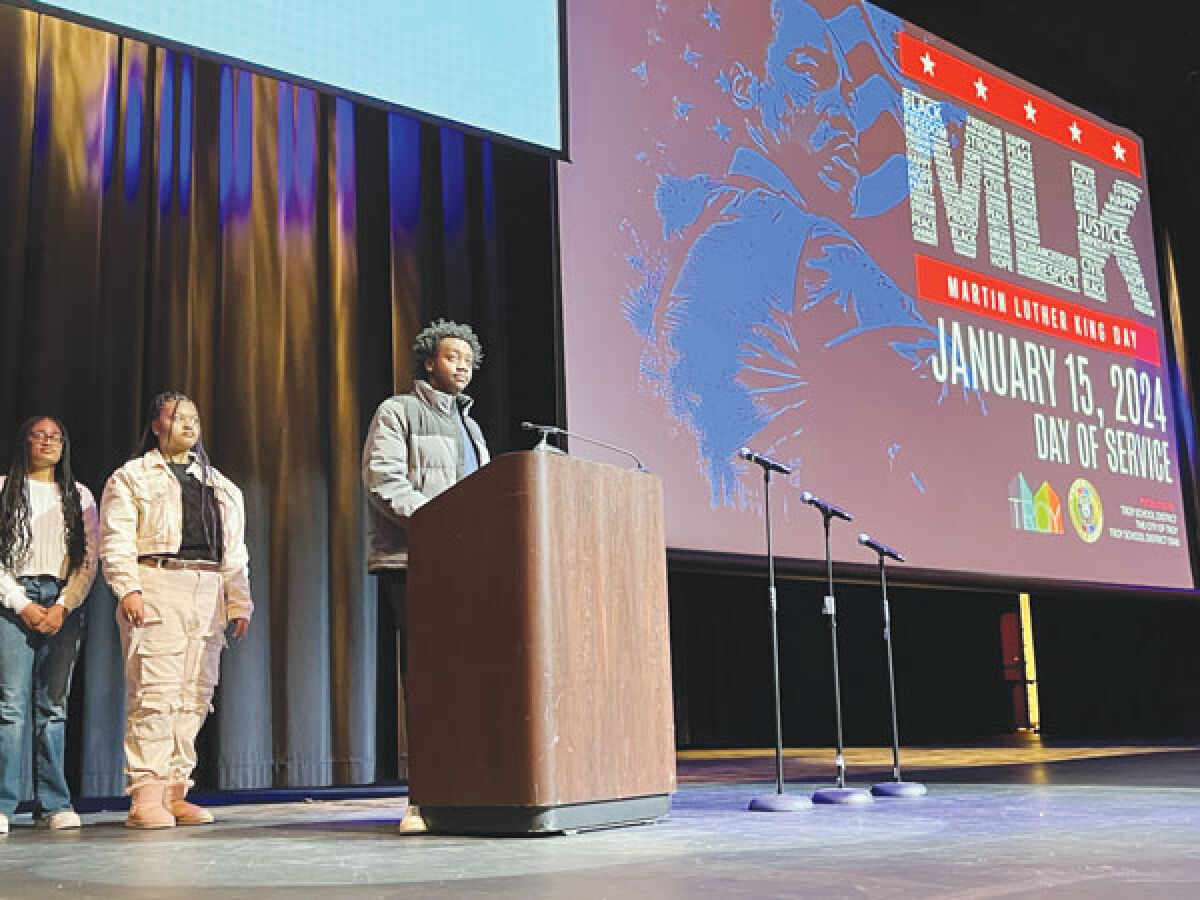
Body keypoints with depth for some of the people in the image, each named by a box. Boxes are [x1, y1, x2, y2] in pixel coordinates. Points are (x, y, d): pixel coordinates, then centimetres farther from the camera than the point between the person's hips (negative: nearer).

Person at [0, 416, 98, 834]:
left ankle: (53, 804, -1)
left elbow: (89, 559, 9)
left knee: (53, 705, 0)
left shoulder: (79, 496, 16)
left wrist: (62, 607, -4)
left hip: (63, 605, 2)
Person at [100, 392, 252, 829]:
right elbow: (116, 538, -2)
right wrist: (128, 588, -16)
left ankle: (174, 793, 6)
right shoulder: (130, 476, 10)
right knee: (154, 692, -11)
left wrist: (239, 601, 12)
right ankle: (146, 797, -9)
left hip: (207, 596, 5)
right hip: (157, 586, -5)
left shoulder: (221, 485, 25)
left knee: (194, 696, 1)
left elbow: (234, 548, 21)